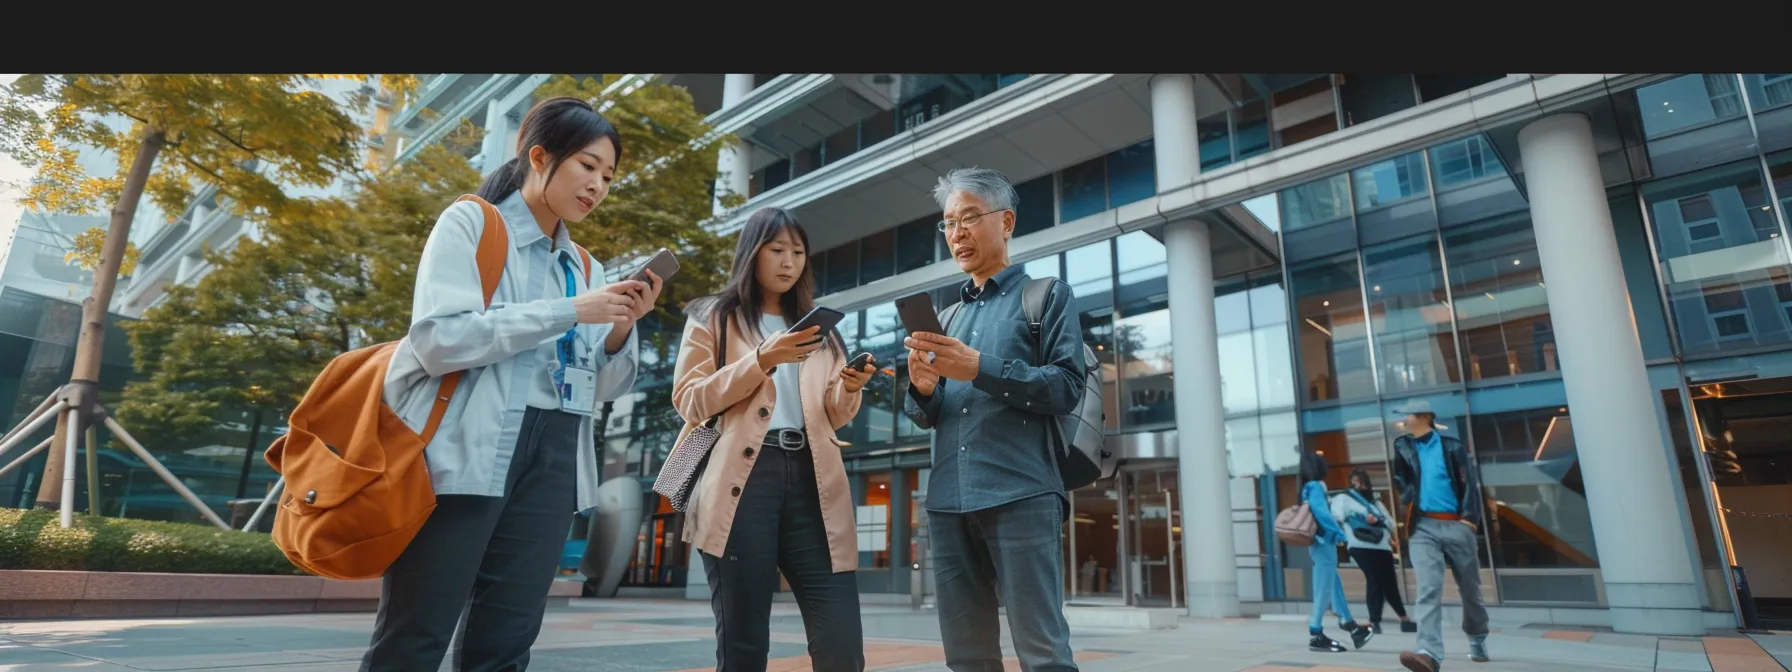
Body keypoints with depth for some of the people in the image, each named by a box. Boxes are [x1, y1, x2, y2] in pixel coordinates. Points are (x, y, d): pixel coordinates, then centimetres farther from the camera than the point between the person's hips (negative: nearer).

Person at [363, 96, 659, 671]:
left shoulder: (583, 267, 17)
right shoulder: (471, 224, 3)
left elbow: (602, 389, 15)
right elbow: (437, 340, -12)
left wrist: (620, 330, -3)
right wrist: (570, 313, -13)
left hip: (552, 458, 5)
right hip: (468, 450, -5)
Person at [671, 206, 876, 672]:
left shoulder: (818, 328, 26)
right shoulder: (713, 318, 15)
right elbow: (689, 402, 2)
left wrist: (849, 389, -2)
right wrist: (761, 361, -9)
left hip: (811, 480, 3)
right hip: (742, 480, -3)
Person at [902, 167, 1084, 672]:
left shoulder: (1047, 294, 8)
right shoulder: (949, 316, 22)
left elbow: (1067, 388, -5)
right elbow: (927, 417, 18)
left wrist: (981, 369, -15)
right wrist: (923, 389, -5)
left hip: (1022, 496, -5)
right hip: (948, 502, 5)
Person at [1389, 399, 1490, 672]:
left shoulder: (1451, 446, 5)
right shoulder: (1402, 447, 13)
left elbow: (1470, 482, -1)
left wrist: (1470, 518, -11)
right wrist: (1409, 503, 3)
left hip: (1456, 526, 0)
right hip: (1423, 527, 1)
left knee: (1470, 589, 13)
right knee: (1428, 589, -15)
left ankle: (1477, 640, 37)